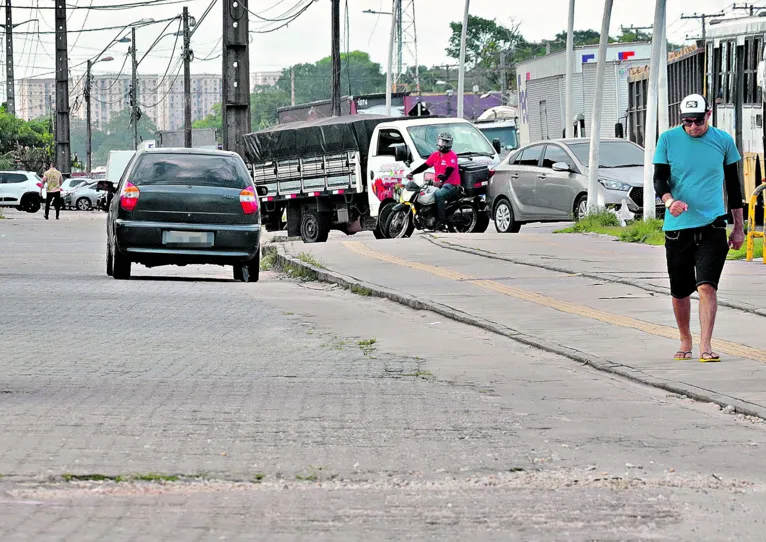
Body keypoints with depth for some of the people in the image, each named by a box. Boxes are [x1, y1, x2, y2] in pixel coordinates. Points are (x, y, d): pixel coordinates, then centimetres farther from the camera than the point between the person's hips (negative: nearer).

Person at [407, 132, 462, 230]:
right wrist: (412, 173, 2)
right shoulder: (435, 155, 15)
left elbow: (449, 171, -21)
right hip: (439, 184, 8)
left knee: (438, 194, -35)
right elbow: (425, 166, 14)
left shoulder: (452, 156, -7)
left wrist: (442, 181, -38)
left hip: (451, 185, -8)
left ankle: (441, 221, -34)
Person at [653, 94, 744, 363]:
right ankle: (685, 341, 28)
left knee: (707, 286, -15)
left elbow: (733, 183, 12)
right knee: (679, 291, 8)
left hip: (712, 226, -1)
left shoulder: (723, 140, 3)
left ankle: (705, 346, -15)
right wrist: (669, 200, -24)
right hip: (677, 227, 1)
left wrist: (739, 226, 14)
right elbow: (659, 178, -1)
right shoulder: (668, 139, 1)